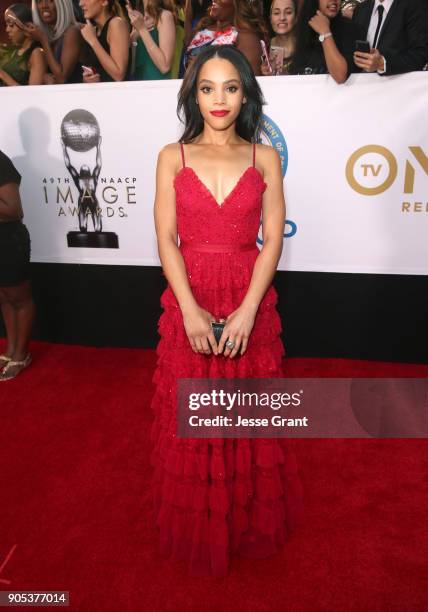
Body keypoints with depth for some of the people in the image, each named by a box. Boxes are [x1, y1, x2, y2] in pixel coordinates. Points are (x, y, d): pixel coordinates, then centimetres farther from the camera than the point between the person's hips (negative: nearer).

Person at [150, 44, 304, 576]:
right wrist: (190, 309, -15)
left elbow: (273, 239, -2)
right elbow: (166, 239, -3)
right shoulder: (172, 157, 5)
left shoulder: (264, 158, 5)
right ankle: (197, 528, 35)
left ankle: (250, 521, 37)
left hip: (250, 302, 0)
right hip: (188, 302, 0)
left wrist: (247, 309, -14)